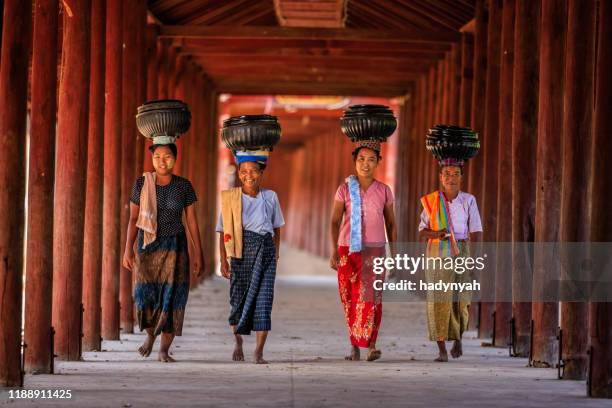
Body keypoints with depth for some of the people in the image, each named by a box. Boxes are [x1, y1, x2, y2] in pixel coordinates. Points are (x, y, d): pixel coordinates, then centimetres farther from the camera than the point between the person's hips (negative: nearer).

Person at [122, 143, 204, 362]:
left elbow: (192, 221, 3)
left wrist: (198, 254, 0)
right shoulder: (142, 184, -1)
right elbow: (133, 219, 2)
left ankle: (164, 350, 1)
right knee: (146, 293, -9)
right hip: (147, 245, 0)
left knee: (171, 296, -6)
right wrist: (128, 248, -8)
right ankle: (150, 334, 21)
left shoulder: (184, 186, -1)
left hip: (174, 246, 0)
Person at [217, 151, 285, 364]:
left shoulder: (270, 197, 8)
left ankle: (259, 352, -9)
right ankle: (237, 339, 32)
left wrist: (275, 254, 11)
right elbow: (224, 233, 2)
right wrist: (223, 261, -4)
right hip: (242, 251, -1)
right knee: (239, 297, 5)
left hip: (265, 250, 1)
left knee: (264, 299, -8)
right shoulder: (230, 198, 2)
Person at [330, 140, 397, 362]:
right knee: (351, 298, 3)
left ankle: (370, 344, -22)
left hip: (374, 250, -1)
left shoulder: (384, 191, 5)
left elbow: (391, 224, 11)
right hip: (348, 250, 1)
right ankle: (354, 345, 13)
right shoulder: (345, 189, 2)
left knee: (372, 295, -16)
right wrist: (334, 252, -9)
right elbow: (335, 222, 1)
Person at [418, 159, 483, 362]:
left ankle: (458, 338, 26)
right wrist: (436, 233, -16)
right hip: (437, 254, 0)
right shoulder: (431, 201, 3)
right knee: (439, 300, -7)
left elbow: (476, 233, 1)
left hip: (461, 253, 0)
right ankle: (442, 350, -5)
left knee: (461, 300, -4)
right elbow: (422, 232, 5)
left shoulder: (468, 201, 2)